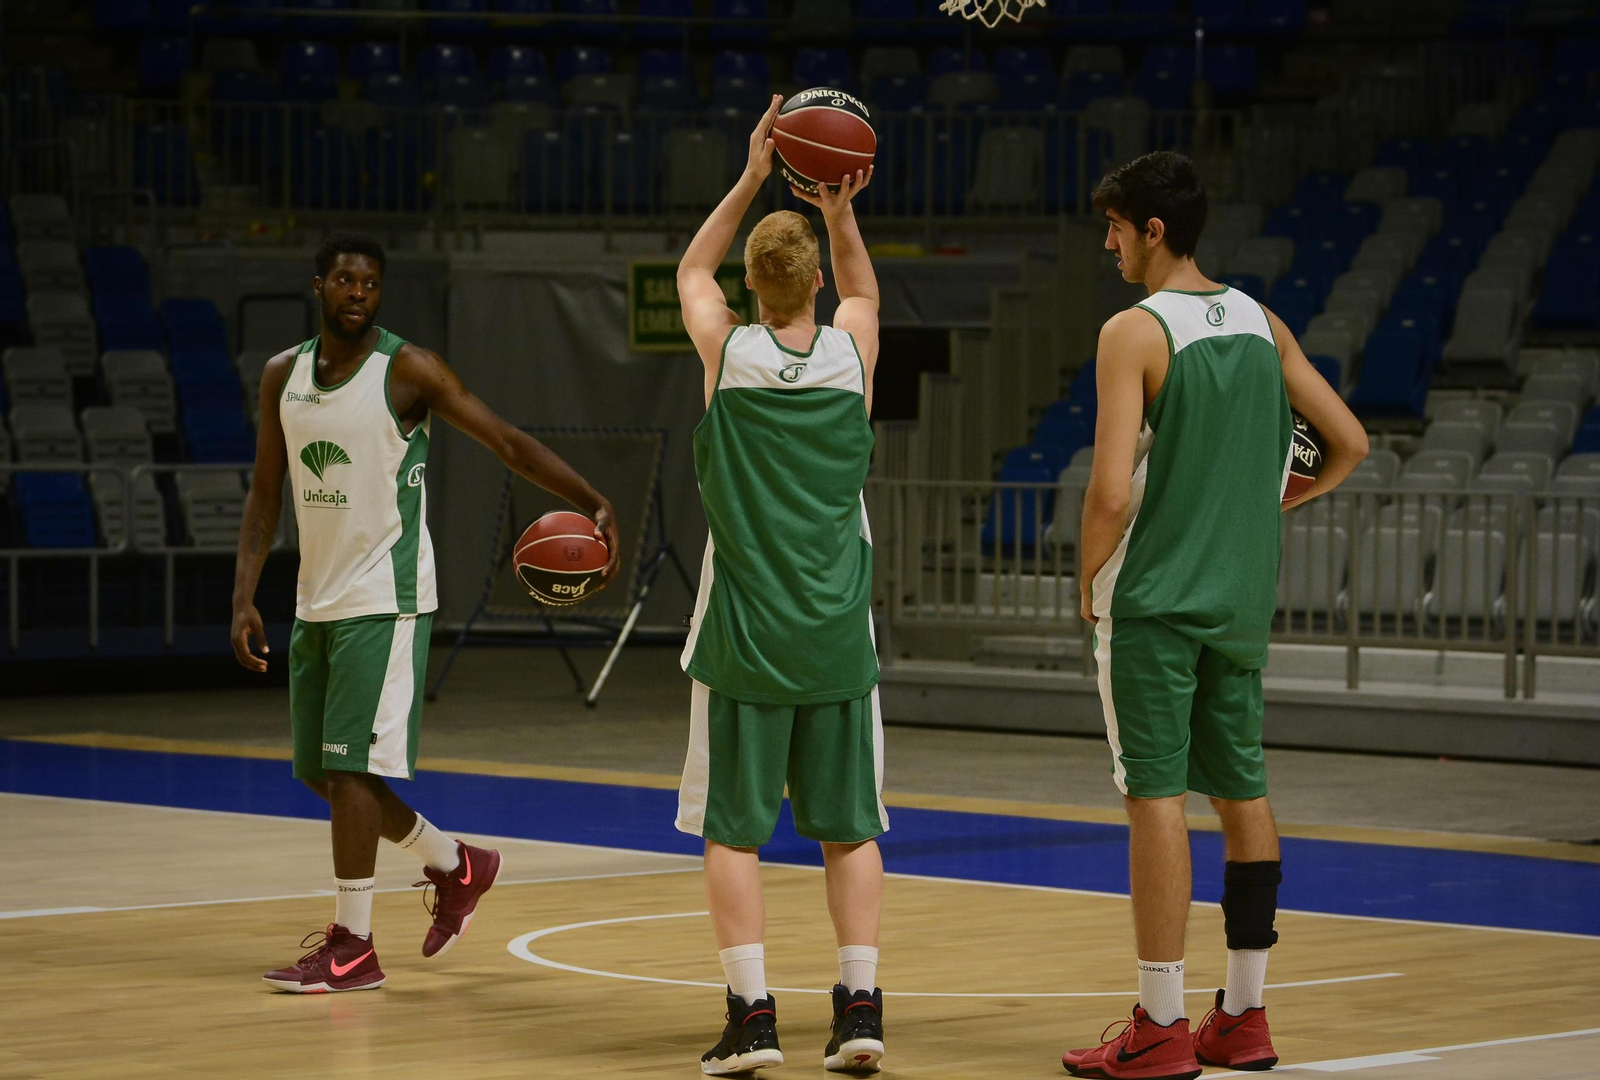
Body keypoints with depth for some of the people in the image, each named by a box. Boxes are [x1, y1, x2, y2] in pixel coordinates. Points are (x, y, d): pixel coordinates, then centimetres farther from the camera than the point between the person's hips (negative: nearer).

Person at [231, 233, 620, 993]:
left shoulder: (407, 371, -9)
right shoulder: (283, 376, 8)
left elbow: (509, 444, -11)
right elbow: (265, 494, 12)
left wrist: (593, 504, -24)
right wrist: (245, 597, 2)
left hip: (385, 598, -7)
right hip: (316, 600, 7)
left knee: (351, 765, -11)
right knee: (324, 772, 11)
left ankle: (352, 945, -3)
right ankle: (456, 867, 30)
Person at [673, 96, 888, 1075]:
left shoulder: (729, 349, -5)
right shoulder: (852, 351, -1)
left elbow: (693, 271, 18)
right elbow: (863, 289, 25)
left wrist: (751, 179, 16)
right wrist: (840, 211, 14)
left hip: (745, 632, -2)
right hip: (838, 634, 2)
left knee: (734, 829, 2)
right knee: (849, 826, 8)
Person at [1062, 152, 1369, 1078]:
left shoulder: (1135, 332, -12)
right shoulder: (1261, 325, 7)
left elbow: (1111, 492, -18)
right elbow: (1350, 446, 10)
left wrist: (1089, 577, -2)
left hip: (1154, 600, -6)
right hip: (1242, 601, 7)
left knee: (1156, 796, -4)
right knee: (1243, 792, 12)